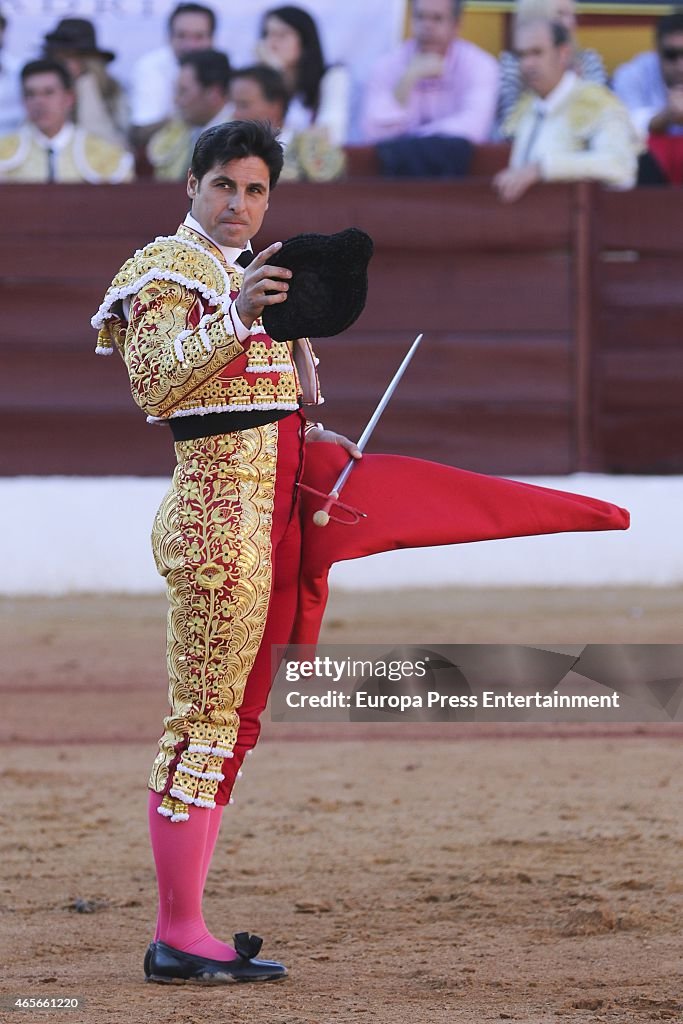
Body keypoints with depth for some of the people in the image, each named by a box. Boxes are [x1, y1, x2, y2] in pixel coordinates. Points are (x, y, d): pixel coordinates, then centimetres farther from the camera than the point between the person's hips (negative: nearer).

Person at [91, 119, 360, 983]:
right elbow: (154, 379, -24)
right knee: (205, 719, -11)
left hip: (269, 515, 10)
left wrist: (304, 432, 13)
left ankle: (184, 928, 13)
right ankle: (178, 936, -11)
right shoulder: (172, 270, -8)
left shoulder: (247, 269, 20)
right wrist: (236, 314, -33)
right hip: (219, 514, -10)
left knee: (234, 723, 10)